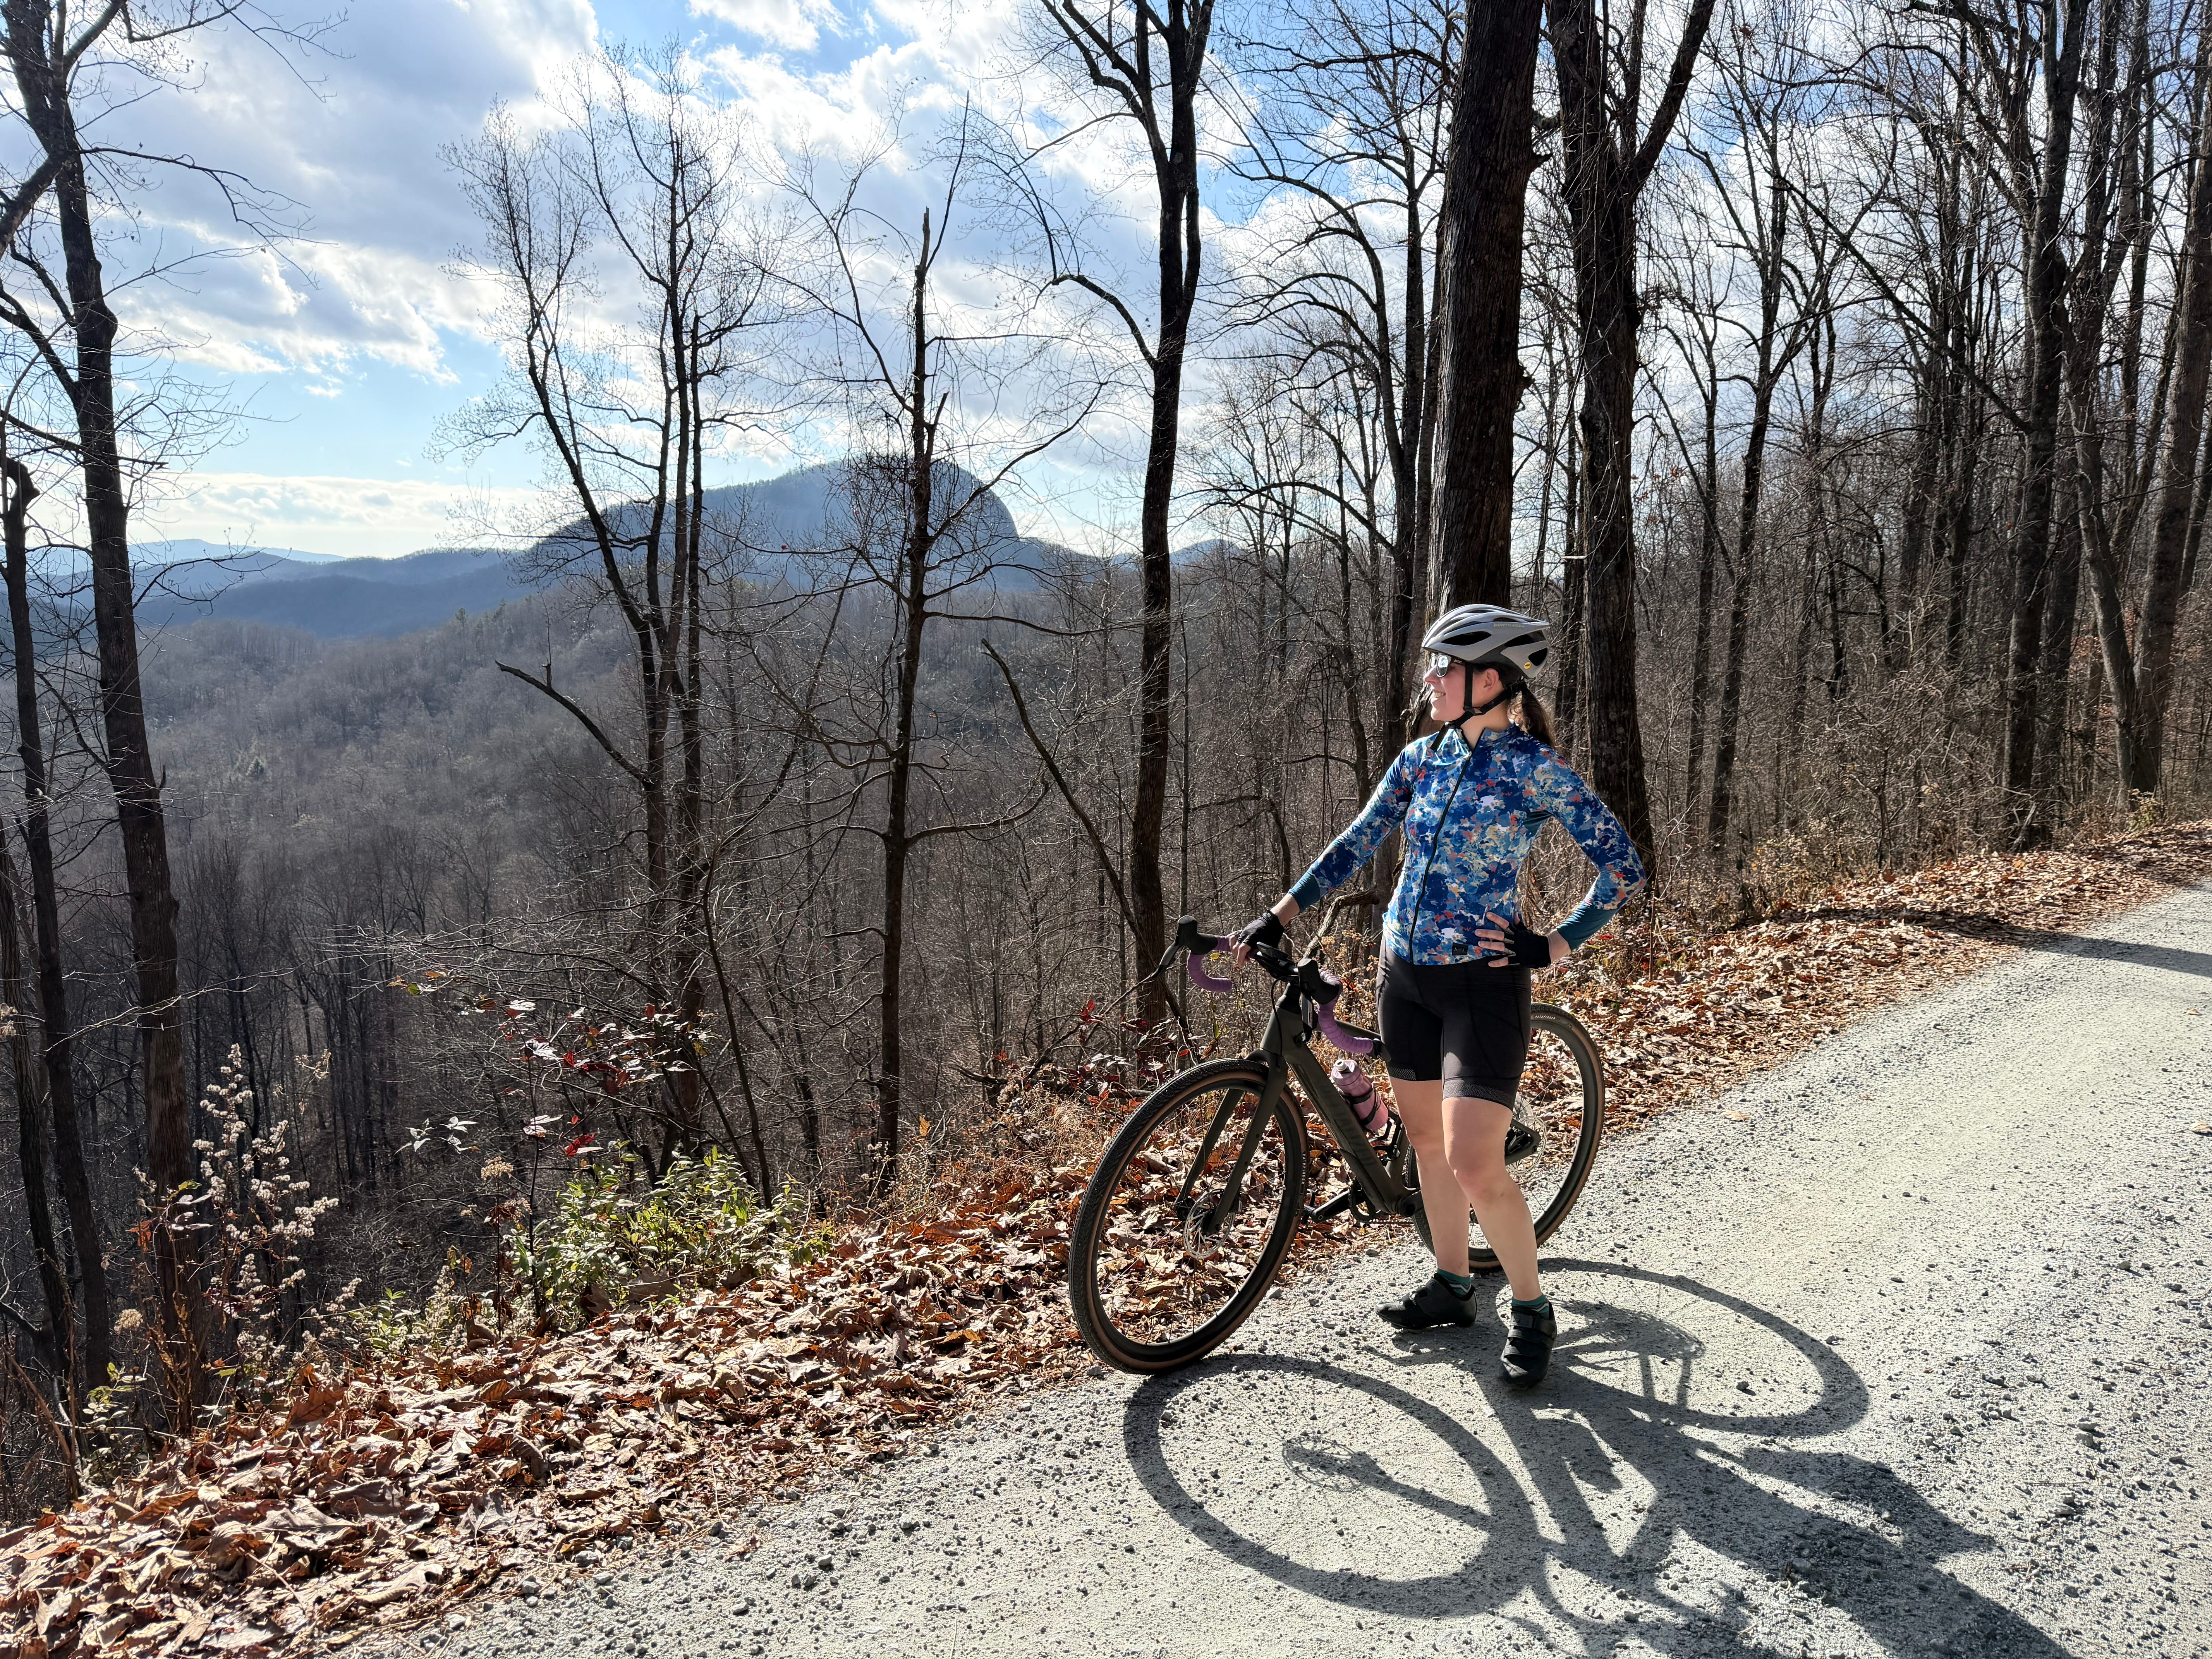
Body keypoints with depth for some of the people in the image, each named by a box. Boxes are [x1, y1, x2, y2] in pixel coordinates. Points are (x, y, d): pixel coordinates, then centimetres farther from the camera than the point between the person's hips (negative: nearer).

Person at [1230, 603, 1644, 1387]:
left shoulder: (1537, 769, -11)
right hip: (1405, 972, 6)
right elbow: (1357, 843, 8)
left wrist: (1554, 946, -11)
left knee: (1474, 1165, -10)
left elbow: (1623, 867, -7)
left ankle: (1531, 1309, 12)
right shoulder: (1422, 757, 5)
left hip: (1482, 978, -6)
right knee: (1426, 1139, 15)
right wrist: (1276, 918, 3)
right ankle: (1452, 1286, 34)